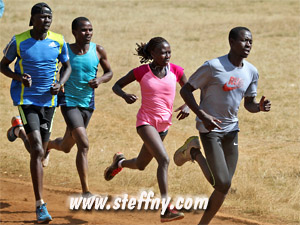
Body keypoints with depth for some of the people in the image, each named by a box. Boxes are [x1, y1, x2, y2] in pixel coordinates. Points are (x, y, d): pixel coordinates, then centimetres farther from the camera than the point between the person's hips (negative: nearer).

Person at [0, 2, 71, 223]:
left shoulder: (59, 41, -1)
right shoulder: (18, 41, -8)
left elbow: (67, 66, 12)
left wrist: (60, 83, -8)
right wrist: (19, 77, -16)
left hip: (48, 100, 4)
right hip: (26, 99, -4)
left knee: (40, 150, 18)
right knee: (38, 151, -17)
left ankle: (19, 129, 53)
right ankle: (41, 205, -12)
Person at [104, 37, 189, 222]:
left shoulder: (175, 71, -2)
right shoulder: (141, 72, -9)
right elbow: (117, 86, 2)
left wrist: (187, 106, -13)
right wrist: (125, 95, -20)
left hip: (164, 124, 5)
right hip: (146, 121, -5)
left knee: (141, 165, 18)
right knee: (164, 159, -25)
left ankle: (120, 162, 54)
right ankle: (166, 209, -29)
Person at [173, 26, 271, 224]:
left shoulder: (251, 72, 3)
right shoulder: (213, 67, -16)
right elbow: (186, 90, -10)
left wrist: (260, 107, -11)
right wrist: (203, 116, -22)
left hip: (231, 130, 6)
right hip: (210, 129, -6)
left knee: (224, 187, 5)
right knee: (223, 184, -12)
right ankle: (194, 152, 12)